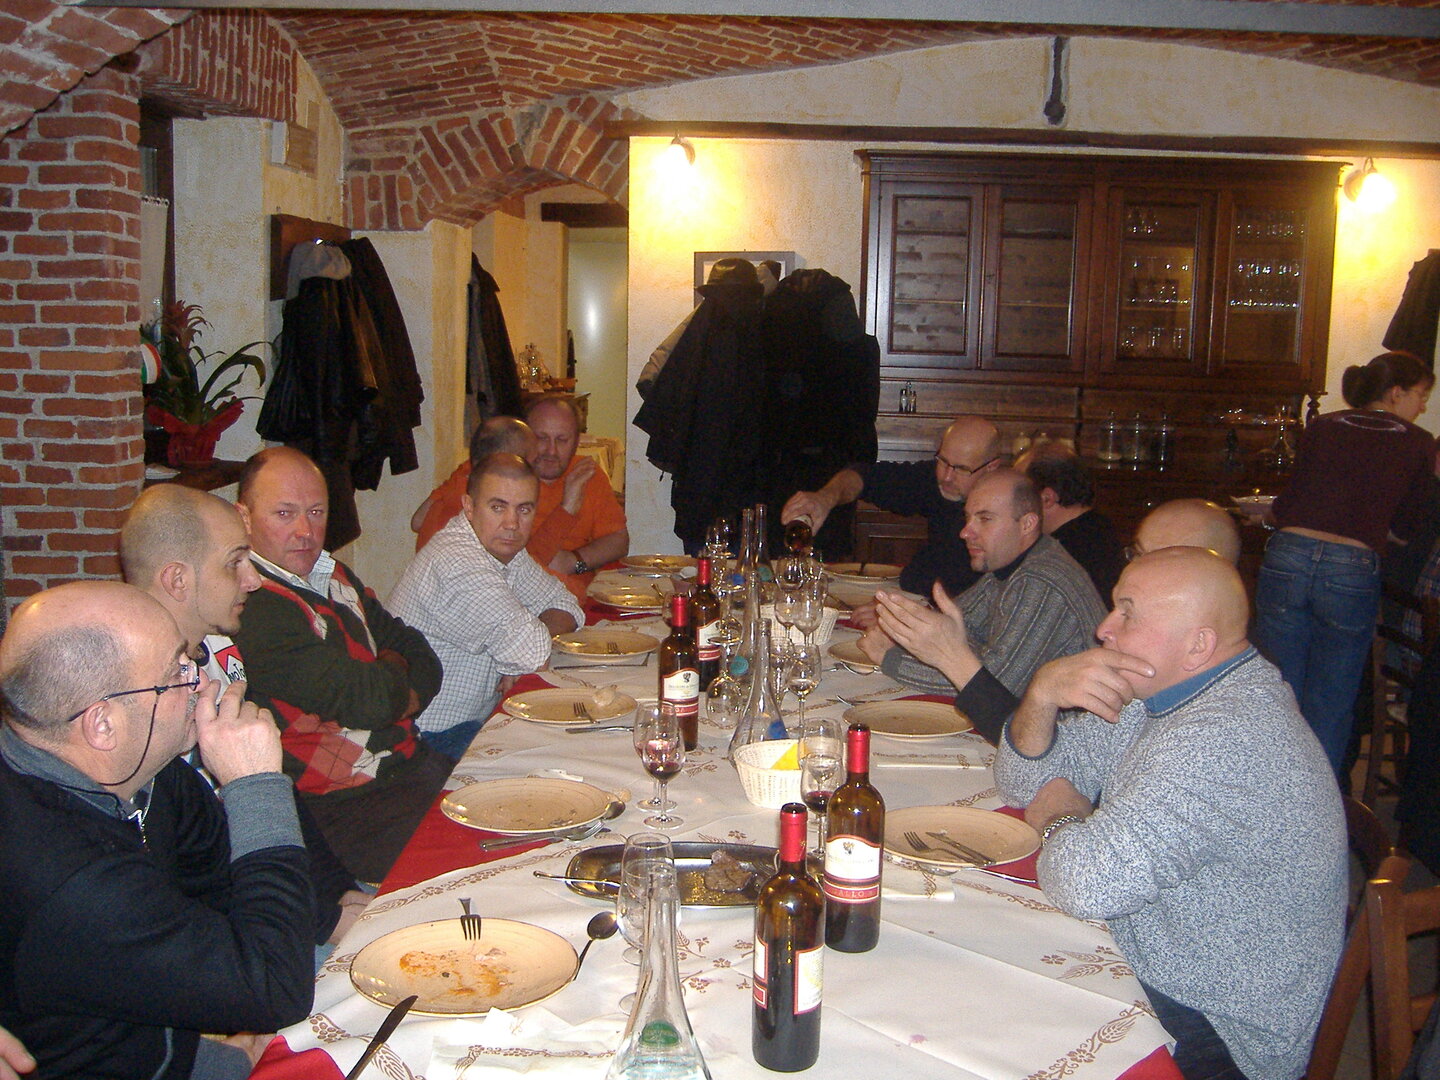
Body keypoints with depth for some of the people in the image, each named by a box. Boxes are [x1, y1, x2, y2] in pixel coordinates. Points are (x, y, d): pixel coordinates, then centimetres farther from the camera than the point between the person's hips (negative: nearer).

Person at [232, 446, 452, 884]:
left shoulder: (333, 575, 13)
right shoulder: (251, 606, -18)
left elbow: (422, 660, 12)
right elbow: (368, 699, -22)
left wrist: (393, 695, -10)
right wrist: (393, 670, 1)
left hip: (408, 763, 9)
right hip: (340, 810, -9)